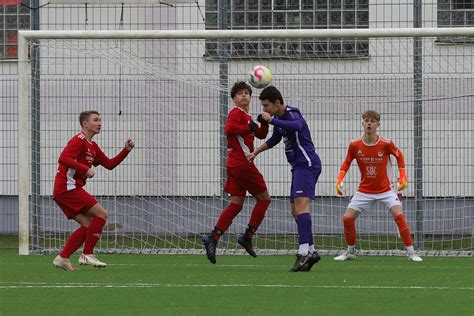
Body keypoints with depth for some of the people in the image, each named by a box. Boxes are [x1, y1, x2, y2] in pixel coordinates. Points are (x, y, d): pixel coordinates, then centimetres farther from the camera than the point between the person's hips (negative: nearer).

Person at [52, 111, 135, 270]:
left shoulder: (92, 146, 21)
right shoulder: (79, 140, -9)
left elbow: (109, 164, 23)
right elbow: (63, 158, -23)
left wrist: (126, 150, 12)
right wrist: (86, 169, -27)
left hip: (62, 191, 10)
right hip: (68, 187, -10)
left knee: (88, 224, 9)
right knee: (101, 214, -10)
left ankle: (62, 258, 6)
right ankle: (87, 255, -8)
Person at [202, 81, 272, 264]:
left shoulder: (247, 117, 22)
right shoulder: (236, 113, -8)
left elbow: (261, 135, 25)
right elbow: (229, 129, -25)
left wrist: (264, 122, 7)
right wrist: (249, 128, -17)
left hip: (235, 165, 9)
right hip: (243, 163, -9)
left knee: (236, 204, 4)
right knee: (264, 198, 1)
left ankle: (213, 238, -7)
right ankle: (247, 236, 1)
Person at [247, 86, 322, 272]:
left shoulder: (292, 114, -13)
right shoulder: (280, 119, 16)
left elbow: (296, 126, -39)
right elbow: (274, 139, 35)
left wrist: (272, 120, -41)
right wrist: (255, 153, 43)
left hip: (307, 164, -10)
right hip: (298, 166, 10)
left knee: (301, 205, -22)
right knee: (296, 211, 11)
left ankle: (303, 252, -32)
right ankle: (311, 252, 15)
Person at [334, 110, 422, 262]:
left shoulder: (386, 144, -16)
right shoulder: (355, 145, -11)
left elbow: (399, 156, 4)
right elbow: (347, 162, 6)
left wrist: (403, 177, -2)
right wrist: (339, 180, -7)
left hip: (385, 190, -2)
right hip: (364, 191, 2)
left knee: (399, 215, -20)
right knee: (347, 218, -6)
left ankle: (411, 252, -13)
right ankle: (350, 252, 16)